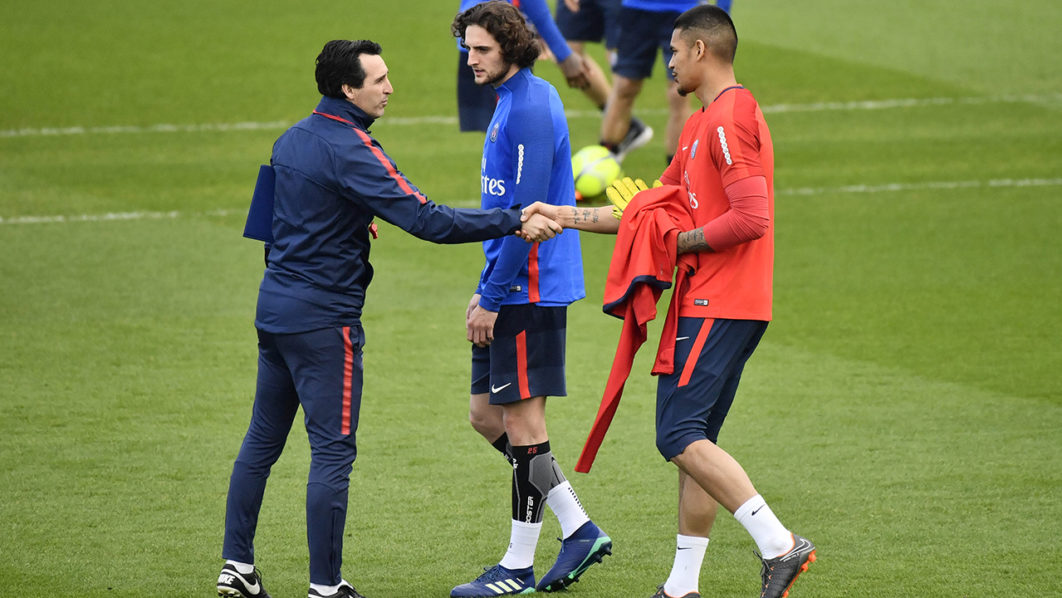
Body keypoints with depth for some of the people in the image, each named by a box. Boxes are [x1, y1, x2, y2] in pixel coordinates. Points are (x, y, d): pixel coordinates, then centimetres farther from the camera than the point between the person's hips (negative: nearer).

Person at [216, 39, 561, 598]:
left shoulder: (292, 139, 9)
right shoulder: (349, 151, -18)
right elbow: (427, 220, -24)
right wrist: (514, 222, -21)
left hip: (273, 304, 9)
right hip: (323, 318, -9)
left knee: (262, 440, 14)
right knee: (333, 451, -3)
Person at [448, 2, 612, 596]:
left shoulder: (530, 107, -17)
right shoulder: (513, 100, 15)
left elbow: (526, 213, -21)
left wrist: (492, 297, -18)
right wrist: (486, 292, 21)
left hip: (531, 289, -10)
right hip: (510, 290, 10)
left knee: (521, 419, -3)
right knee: (487, 413, 12)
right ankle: (579, 527, 16)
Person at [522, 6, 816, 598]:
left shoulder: (729, 121, -13)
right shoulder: (706, 125, 21)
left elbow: (751, 217, -23)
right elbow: (657, 211, 25)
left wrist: (683, 242, -12)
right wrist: (566, 216, 23)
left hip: (719, 305, -10)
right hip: (712, 301, 10)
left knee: (681, 435, -16)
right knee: (694, 440, 10)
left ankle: (779, 544, -20)